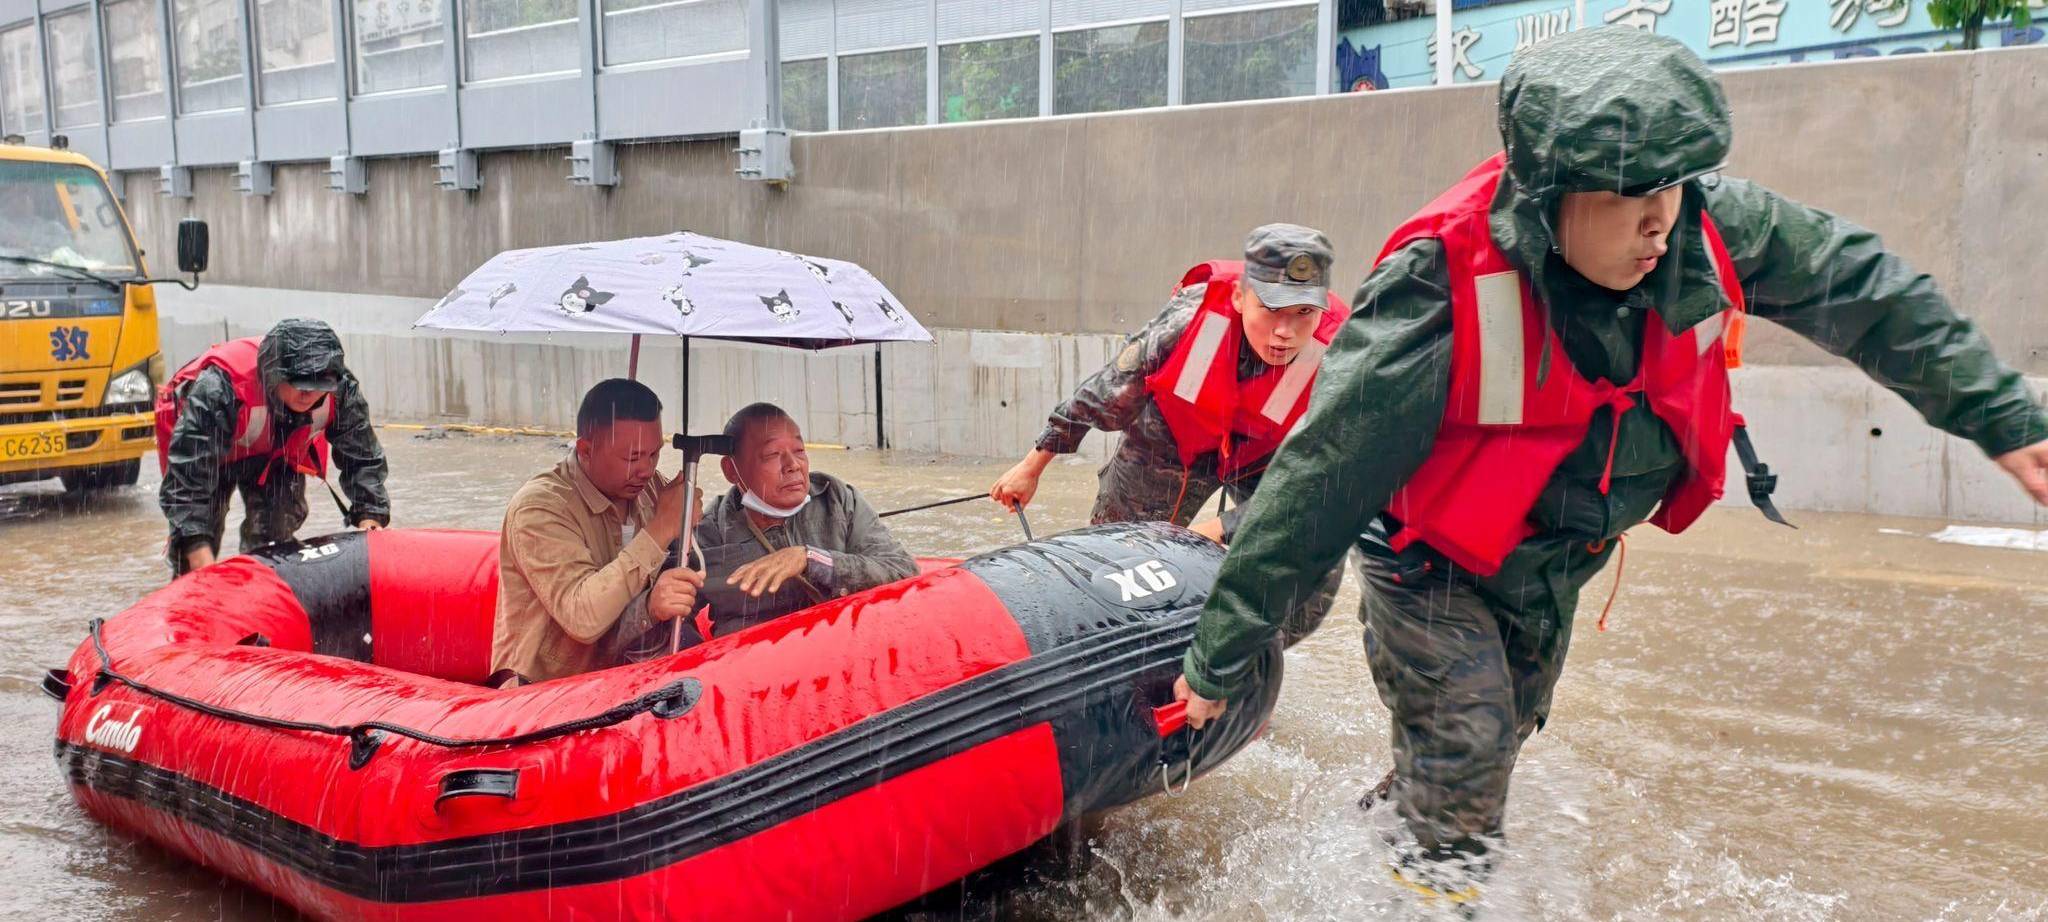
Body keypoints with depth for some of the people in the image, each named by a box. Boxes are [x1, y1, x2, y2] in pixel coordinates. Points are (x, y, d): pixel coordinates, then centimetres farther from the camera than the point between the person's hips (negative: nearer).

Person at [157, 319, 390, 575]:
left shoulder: (341, 390, -31)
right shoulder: (219, 388, -44)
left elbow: (362, 458, -17)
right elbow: (187, 479, -44)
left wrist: (370, 519, -31)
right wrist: (203, 563, -52)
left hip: (275, 452, 3)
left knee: (280, 525, -5)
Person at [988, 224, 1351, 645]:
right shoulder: (1191, 319, -34)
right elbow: (1105, 394, -18)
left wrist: (1211, 532, -35)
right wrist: (1032, 467, -8)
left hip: (1265, 458, 0)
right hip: (1175, 437, 0)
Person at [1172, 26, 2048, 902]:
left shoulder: (1709, 227, -23)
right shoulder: (1441, 294, -38)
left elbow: (1864, 288, -4)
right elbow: (1315, 477, -34)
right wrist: (1218, 657, -29)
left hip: (1561, 560, 6)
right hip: (1434, 562, -6)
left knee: (1505, 733, 22)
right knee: (1465, 749, -11)